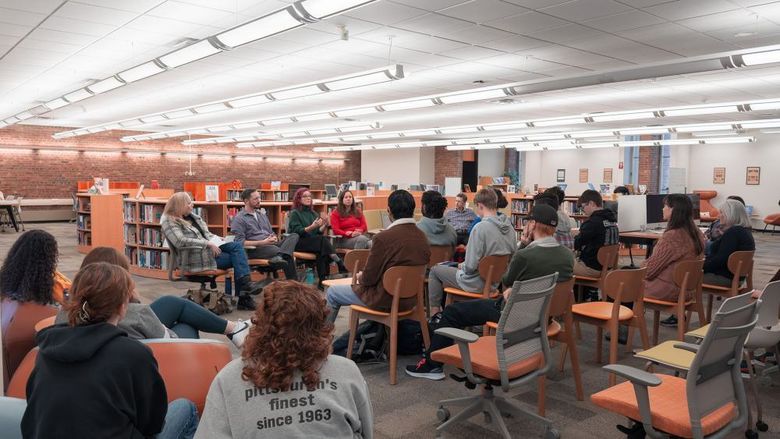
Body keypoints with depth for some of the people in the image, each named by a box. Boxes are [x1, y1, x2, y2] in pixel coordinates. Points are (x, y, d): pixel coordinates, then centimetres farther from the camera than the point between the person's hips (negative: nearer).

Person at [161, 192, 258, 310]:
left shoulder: (192, 216, 17)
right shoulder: (169, 222, -8)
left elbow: (207, 233, 24)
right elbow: (181, 241, -23)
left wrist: (216, 242, 3)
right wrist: (208, 244, -23)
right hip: (195, 257, -8)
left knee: (237, 246, -15)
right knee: (236, 259, -17)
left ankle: (245, 282, -22)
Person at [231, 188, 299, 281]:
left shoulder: (262, 215, 26)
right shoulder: (239, 219, 0)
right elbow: (240, 242, -11)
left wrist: (274, 238, -1)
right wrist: (262, 243, -19)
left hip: (271, 245, 8)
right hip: (254, 249, -8)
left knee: (294, 236, -24)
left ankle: (279, 256, -49)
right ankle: (293, 281, -34)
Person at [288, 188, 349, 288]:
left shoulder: (313, 213, 19)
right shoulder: (295, 213, 2)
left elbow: (318, 232, 13)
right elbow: (297, 231, -12)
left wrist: (324, 226, -8)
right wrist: (311, 227, -26)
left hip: (314, 242, 5)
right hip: (298, 243, -5)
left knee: (322, 250, -31)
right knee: (323, 240, -31)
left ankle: (323, 280, -36)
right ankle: (341, 266, -36)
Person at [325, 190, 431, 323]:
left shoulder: (383, 238, -25)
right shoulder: (423, 237, -5)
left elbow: (369, 278, -17)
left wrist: (360, 277, 6)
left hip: (385, 301, -7)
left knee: (332, 293, 13)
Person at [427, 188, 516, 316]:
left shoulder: (480, 228, -25)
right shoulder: (510, 227, -3)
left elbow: (470, 266, -25)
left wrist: (462, 266, -1)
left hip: (478, 284, -7)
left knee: (435, 270, 13)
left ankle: (434, 313, 17)